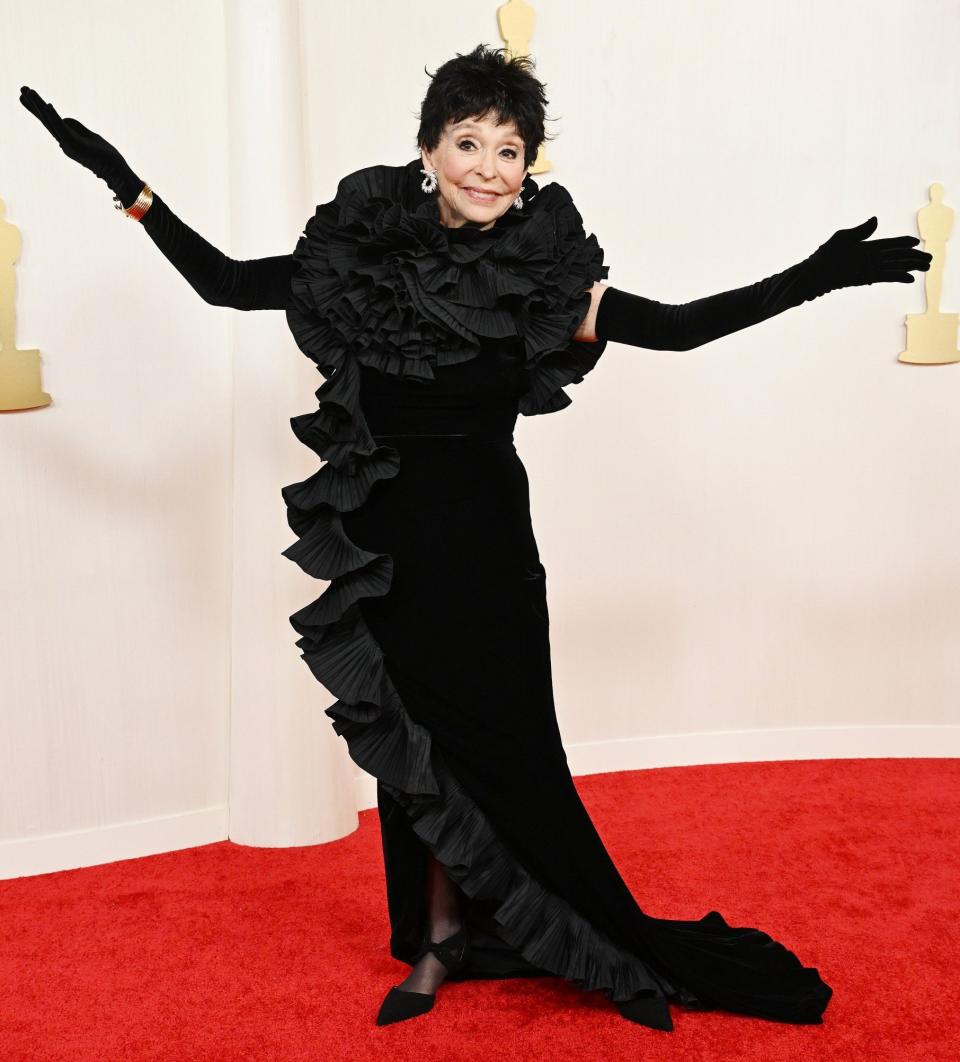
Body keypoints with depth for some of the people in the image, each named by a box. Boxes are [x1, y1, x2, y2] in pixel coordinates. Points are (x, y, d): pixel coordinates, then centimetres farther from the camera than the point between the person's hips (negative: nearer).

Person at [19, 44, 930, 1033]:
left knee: (485, 738, 4)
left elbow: (676, 327, -8)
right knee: (417, 737, 12)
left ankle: (443, 935, 25)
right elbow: (223, 282, 8)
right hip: (384, 538, 2)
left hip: (485, 539, -2)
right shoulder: (358, 254, -2)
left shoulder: (541, 274, -6)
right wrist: (127, 187, 6)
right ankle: (443, 936, 29)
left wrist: (816, 276, -14)